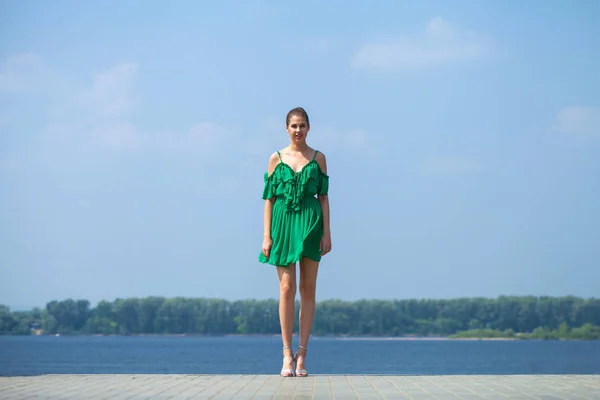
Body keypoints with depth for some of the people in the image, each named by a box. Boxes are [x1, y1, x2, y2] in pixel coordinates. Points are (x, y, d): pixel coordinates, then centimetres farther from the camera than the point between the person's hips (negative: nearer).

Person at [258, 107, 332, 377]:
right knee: (286, 289, -5)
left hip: (311, 224, 1)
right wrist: (267, 235, -2)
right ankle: (287, 354, -1)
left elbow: (323, 196, 7)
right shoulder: (276, 159, 6)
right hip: (283, 224, -1)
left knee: (308, 289, 1)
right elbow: (269, 198, 5)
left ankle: (302, 353, 4)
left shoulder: (318, 158, 8)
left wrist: (327, 232, -1)